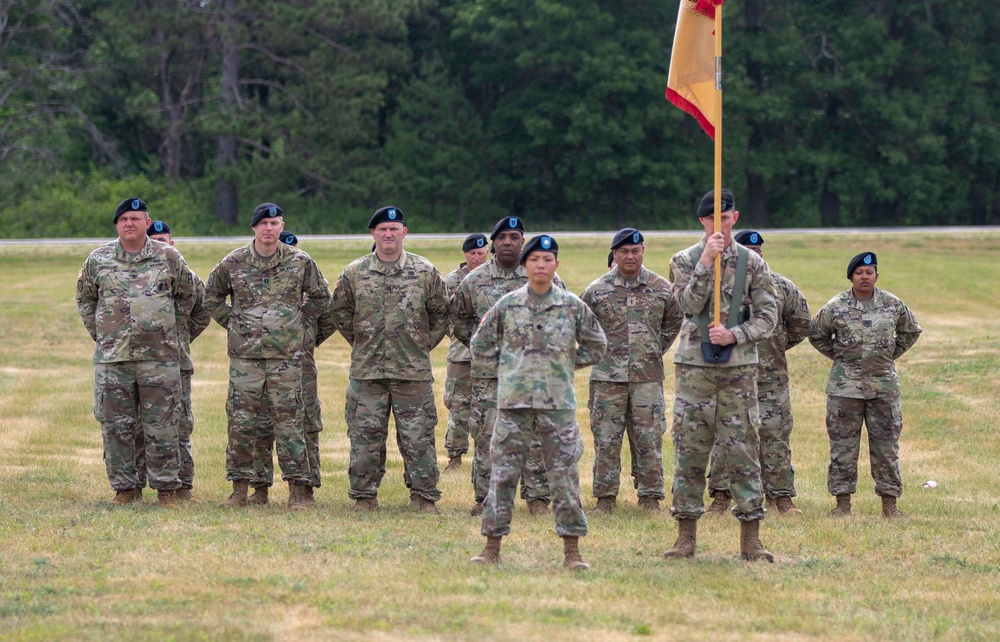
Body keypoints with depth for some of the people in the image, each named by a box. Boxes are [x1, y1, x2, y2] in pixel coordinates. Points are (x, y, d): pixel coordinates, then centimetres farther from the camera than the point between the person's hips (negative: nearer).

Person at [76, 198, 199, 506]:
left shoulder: (168, 257, 3)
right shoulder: (98, 259, 6)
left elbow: (187, 294, 17)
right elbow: (84, 297, 20)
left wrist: (174, 330, 14)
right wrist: (98, 333, 14)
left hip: (159, 357, -2)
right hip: (112, 358, 2)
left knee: (161, 426, -1)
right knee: (116, 425, 2)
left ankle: (166, 488, 5)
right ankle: (125, 487, 11)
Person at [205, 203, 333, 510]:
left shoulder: (300, 262, 1)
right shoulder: (234, 263, 2)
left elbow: (321, 298, 15)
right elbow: (212, 296, 18)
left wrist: (296, 321, 8)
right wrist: (232, 322, 8)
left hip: (286, 356, -1)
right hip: (245, 355, 1)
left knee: (289, 421, -2)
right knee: (241, 421, 1)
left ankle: (298, 489, 2)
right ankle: (240, 487, 9)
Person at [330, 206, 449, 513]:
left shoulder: (425, 272, 3)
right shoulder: (354, 273, 5)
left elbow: (440, 314, 12)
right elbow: (340, 312, 16)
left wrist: (423, 346, 7)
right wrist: (361, 343, 11)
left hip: (413, 372, -1)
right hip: (367, 370, 1)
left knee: (418, 437, 0)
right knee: (365, 436, 3)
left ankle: (425, 496, 7)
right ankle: (364, 496, 12)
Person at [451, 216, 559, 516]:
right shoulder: (475, 280, 5)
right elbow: (458, 316, 19)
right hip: (488, 374, 1)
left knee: (536, 436, -1)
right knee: (486, 437, 1)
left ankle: (537, 497, 6)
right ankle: (484, 497, 8)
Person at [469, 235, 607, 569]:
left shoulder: (572, 306, 4)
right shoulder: (507, 305, 4)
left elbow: (596, 345, 15)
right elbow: (480, 346, 14)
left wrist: (566, 364, 9)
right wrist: (506, 368, 6)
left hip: (558, 402, 0)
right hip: (513, 401, 0)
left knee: (564, 475, -1)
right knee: (503, 472, 1)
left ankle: (572, 550, 4)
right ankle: (492, 547, 8)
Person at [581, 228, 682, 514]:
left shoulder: (661, 288, 4)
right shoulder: (597, 290, 1)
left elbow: (674, 320, 20)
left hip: (648, 376, 0)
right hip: (608, 377, 0)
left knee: (649, 439, 1)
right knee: (606, 439, 1)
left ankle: (651, 498, 9)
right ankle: (605, 498, 8)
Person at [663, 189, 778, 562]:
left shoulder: (752, 264, 5)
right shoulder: (685, 260, 4)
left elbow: (767, 317, 2)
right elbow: (688, 303, -12)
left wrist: (735, 335, -13)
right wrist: (706, 261, -18)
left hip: (739, 368, 0)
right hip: (694, 367, 0)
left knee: (743, 451, -1)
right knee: (689, 451, 1)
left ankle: (750, 538, 2)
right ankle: (686, 536, 8)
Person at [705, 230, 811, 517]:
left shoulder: (781, 287, 7)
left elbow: (800, 324, 17)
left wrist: (775, 348, 13)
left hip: (771, 377, 1)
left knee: (775, 436, 0)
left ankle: (782, 496, 6)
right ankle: (720, 497, 6)